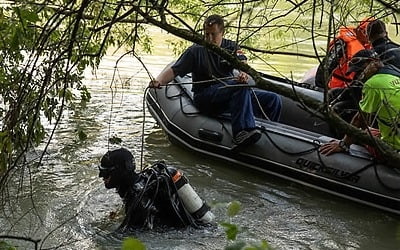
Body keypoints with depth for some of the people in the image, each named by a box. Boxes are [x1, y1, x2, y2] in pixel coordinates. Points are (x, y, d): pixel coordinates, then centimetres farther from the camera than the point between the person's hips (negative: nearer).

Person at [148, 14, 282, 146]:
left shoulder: (231, 47, 12)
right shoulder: (196, 51, 3)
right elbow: (174, 71, -5)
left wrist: (244, 73, -32)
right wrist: (158, 81, -27)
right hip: (205, 97, -5)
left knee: (274, 100, -10)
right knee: (241, 87, -35)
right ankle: (242, 132, -50)